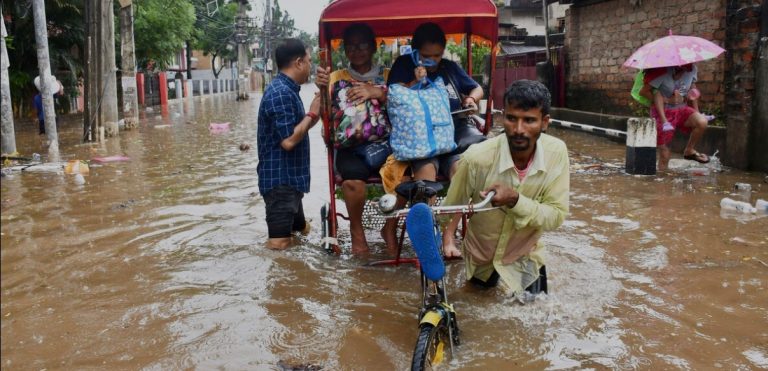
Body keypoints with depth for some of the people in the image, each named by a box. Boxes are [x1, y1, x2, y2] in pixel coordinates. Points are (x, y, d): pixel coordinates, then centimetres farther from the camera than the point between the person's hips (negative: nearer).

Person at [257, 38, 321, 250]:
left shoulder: (287, 90, 13)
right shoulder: (281, 93, -20)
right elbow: (288, 140, -25)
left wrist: (315, 114, 8)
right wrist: (312, 114, -14)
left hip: (289, 178, 11)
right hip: (280, 180, -11)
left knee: (299, 233, 24)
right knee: (280, 244, -7)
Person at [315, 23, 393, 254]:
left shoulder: (387, 76, 16)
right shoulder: (337, 78, 14)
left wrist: (376, 92, -16)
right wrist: (322, 89, -22)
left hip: (383, 144, 1)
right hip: (349, 149, -1)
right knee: (353, 179, -34)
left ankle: (390, 228, -3)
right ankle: (356, 230, -4)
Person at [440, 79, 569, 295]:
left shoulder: (556, 152, -24)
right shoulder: (477, 158, -31)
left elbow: (556, 216, -24)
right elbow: (451, 209, -15)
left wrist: (515, 200, -39)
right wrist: (448, 243, -23)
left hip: (525, 258, 1)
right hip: (481, 260, -1)